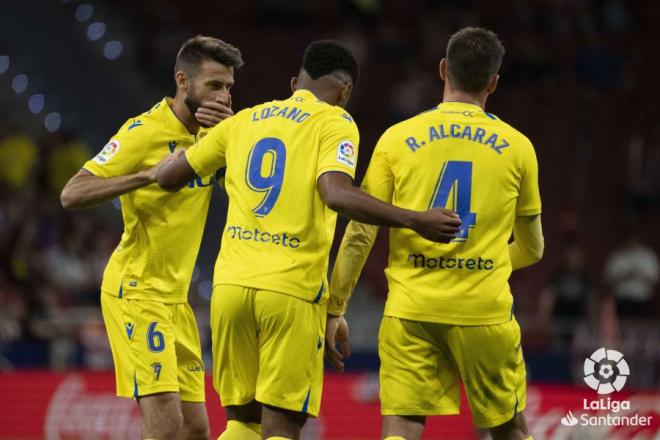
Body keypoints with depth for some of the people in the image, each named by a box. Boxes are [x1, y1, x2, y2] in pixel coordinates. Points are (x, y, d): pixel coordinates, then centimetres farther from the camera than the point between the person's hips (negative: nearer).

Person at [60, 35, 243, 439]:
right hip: (137, 293, -8)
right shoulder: (145, 132, -14)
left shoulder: (210, 133, 8)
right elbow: (72, 194, -20)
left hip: (175, 299, 8)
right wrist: (148, 175, -31)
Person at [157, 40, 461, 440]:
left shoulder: (244, 121, 16)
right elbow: (336, 193, -17)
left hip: (231, 284, 4)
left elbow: (168, 178, 22)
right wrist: (415, 221, -14)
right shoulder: (334, 122, 2)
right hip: (291, 290, -4)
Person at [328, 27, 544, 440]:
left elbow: (359, 235, -1)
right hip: (485, 310, 0)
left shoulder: (398, 138, 2)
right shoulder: (516, 146, 4)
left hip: (411, 312, 0)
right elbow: (532, 249, 15)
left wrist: (334, 310, 5)